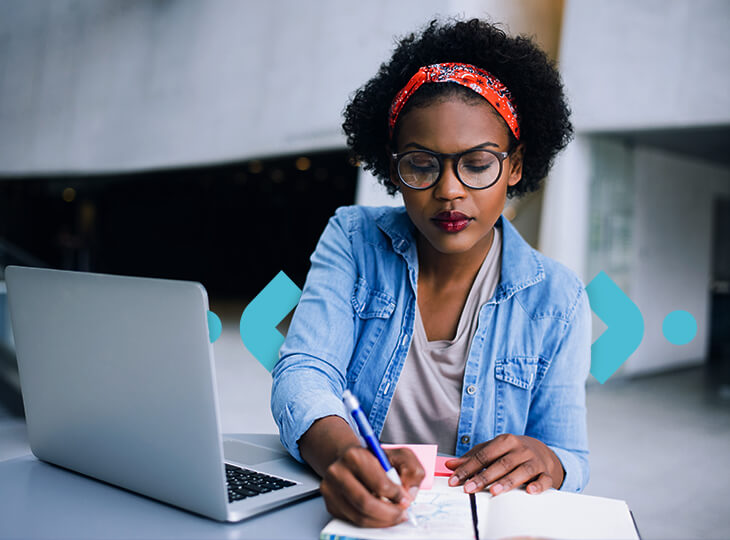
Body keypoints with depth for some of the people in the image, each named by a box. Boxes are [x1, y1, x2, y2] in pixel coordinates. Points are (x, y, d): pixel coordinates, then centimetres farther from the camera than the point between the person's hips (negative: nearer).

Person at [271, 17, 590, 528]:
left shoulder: (556, 299, -3)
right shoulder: (353, 241, -2)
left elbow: (571, 461, 1)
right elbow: (303, 373, -14)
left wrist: (547, 463, -23)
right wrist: (340, 453, -34)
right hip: (348, 510, 1)